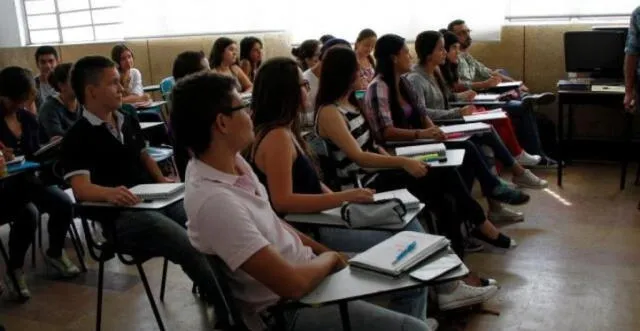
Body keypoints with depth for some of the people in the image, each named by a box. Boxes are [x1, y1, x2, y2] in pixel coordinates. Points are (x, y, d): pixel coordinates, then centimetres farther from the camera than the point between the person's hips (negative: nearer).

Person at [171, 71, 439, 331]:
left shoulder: (231, 161, -2)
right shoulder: (215, 201, -31)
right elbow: (293, 283, -30)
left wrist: (324, 251, 5)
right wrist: (328, 259, -11)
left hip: (302, 268, 9)